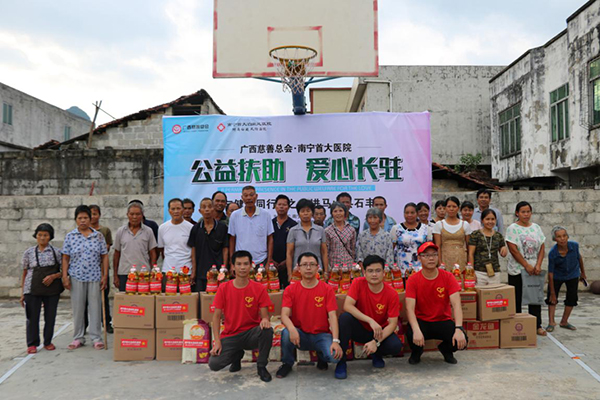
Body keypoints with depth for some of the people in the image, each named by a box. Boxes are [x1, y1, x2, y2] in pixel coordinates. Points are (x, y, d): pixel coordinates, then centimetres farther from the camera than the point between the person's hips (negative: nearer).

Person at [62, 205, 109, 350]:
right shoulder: (70, 236, 2)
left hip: (95, 277, 0)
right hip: (76, 277, 0)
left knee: (95, 307, 4)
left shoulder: (98, 236, 3)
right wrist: (64, 276, -3)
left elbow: (104, 256, 4)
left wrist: (105, 276, -1)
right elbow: (65, 258, 4)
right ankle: (78, 338, 20)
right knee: (77, 308, 8)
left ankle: (96, 338, 12)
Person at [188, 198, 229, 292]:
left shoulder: (222, 227, 0)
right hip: (200, 273, 2)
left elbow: (225, 250, 1)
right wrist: (193, 271, 2)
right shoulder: (196, 228, 5)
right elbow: (193, 251, 7)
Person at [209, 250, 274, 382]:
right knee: (213, 364, -20)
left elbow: (264, 315, -6)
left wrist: (265, 320, -31)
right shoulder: (223, 288, -4)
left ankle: (261, 366, -7)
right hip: (230, 336, 1)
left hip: (252, 333, -1)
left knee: (267, 330, -34)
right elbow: (217, 315, -2)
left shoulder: (259, 288, -6)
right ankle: (237, 354, 15)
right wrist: (217, 341, -11)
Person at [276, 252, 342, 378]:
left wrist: (335, 341, -24)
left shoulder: (327, 289, -3)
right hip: (299, 334, 0)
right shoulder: (290, 290, -2)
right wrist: (292, 329, -36)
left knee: (335, 355, -28)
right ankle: (287, 363, 0)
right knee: (286, 333, -33)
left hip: (321, 335, 0)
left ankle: (321, 355, 12)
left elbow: (332, 316, -10)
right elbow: (284, 315, -13)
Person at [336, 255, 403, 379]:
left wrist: (376, 342, -31)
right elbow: (347, 306, -26)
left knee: (396, 346, -29)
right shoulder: (358, 283, -15)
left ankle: (376, 353, 10)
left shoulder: (392, 294, -15)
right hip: (359, 329, 0)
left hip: (379, 331, 1)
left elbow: (392, 323, -17)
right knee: (345, 317, -32)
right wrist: (370, 321, -34)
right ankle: (341, 361, -18)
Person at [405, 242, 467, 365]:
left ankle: (446, 349, 13)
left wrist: (458, 328, -33)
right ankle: (416, 351, 7)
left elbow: (456, 304, -17)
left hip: (443, 322, 1)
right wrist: (416, 330, -37)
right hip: (421, 322, -1)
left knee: (462, 340, -27)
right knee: (411, 335, -34)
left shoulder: (448, 277, -8)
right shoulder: (413, 280, -10)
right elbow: (410, 308, -19)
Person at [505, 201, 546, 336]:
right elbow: (513, 250, -12)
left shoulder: (536, 227, 9)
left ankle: (537, 326, 16)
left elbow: (542, 247, 6)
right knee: (516, 299, 2)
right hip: (517, 270, -4)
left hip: (534, 270, 4)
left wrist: (538, 265, -7)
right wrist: (527, 266, -14)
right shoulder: (513, 228, -6)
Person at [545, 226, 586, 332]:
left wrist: (583, 272, 13)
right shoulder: (552, 253, -31)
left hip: (572, 276, 3)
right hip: (557, 276, -2)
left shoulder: (574, 245, -24)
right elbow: (550, 274, -24)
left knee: (572, 299, 4)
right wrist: (552, 293, -19)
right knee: (552, 298, -4)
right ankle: (551, 322, 7)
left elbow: (579, 257, 0)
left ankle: (564, 322, 18)